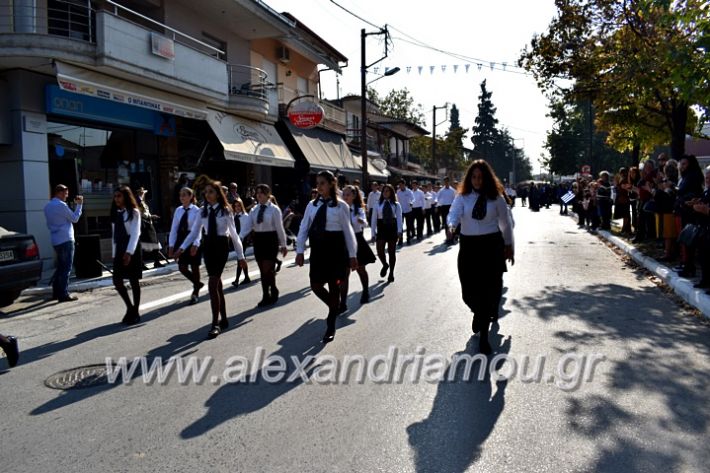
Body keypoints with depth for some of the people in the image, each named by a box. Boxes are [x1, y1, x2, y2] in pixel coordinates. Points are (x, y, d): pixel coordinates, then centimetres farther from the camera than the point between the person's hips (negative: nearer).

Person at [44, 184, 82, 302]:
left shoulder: (48, 206, 13)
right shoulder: (61, 205, -14)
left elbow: (49, 224, 19)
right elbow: (74, 218, -6)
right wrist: (79, 204, 1)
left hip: (56, 240, 9)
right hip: (65, 240, -9)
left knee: (60, 267, 17)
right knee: (66, 268, -5)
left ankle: (56, 292, 20)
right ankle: (64, 295, -4)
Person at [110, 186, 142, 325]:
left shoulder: (133, 212, -6)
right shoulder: (116, 213, 13)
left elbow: (135, 233, -13)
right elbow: (115, 234, 13)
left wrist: (129, 252, -21)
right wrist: (115, 252, 8)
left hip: (131, 249, -6)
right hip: (119, 249, 6)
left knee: (134, 281, 1)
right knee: (117, 281, 2)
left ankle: (135, 312, 11)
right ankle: (130, 307, 20)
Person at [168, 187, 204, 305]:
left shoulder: (196, 211, -11)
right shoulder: (178, 210, 4)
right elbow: (174, 229, 4)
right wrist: (171, 245, 0)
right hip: (181, 240, 5)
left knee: (194, 268, 7)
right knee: (182, 267, 4)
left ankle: (195, 293, 22)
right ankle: (197, 284, 30)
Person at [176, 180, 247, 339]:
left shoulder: (225, 211, -7)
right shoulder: (203, 211, 6)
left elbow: (234, 234, -4)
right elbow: (194, 231, 5)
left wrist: (240, 256, -3)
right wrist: (182, 247, -8)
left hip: (221, 246, -5)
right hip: (208, 246, 5)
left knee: (212, 284, -12)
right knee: (217, 284, 12)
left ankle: (216, 323, -5)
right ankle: (223, 319, 25)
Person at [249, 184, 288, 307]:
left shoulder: (274, 209, -7)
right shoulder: (254, 209, 8)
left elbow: (279, 228, -5)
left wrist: (283, 245, -3)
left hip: (270, 239, -5)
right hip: (258, 239, 5)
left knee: (268, 269, -8)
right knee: (262, 270, 10)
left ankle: (273, 292, 14)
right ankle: (267, 296, 20)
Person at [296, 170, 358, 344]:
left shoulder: (341, 206, -6)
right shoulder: (312, 205, 5)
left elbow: (348, 231, -4)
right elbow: (304, 228, 4)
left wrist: (352, 255, -3)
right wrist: (300, 251, -3)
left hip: (335, 249, -4)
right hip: (317, 249, 4)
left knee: (334, 287, 5)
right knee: (315, 286, 5)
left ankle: (330, 327, 19)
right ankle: (334, 307, 36)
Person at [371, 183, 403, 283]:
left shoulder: (396, 205, 0)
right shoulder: (378, 204, 4)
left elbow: (399, 218, -8)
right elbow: (373, 219, 4)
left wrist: (399, 231, -19)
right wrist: (373, 233, -1)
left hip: (392, 229, -1)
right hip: (381, 229, 1)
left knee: (392, 252, 8)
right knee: (380, 251, -11)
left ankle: (391, 273, 22)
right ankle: (385, 265, 22)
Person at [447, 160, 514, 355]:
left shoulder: (495, 197, 0)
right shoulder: (463, 197, 0)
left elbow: (506, 222, 9)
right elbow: (453, 214, -16)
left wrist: (509, 245, 14)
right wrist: (451, 225, -39)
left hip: (491, 245, -1)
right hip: (469, 245, 1)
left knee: (489, 288, -2)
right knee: (469, 289, 5)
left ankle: (483, 335, 9)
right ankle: (479, 313, 43)